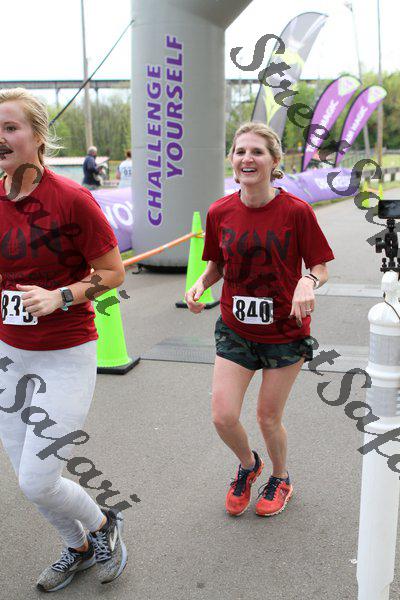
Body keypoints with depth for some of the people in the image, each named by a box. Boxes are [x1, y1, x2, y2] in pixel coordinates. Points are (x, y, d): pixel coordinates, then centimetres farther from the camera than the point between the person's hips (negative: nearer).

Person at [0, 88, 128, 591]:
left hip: (65, 356, -6)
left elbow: (113, 272, -10)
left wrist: (60, 296, -22)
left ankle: (103, 524, 28)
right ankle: (78, 548, 42)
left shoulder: (72, 199, -16)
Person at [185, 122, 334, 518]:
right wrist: (200, 285, -12)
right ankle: (248, 464, 33)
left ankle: (280, 478, 41)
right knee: (223, 417, -3)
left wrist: (308, 282, -28)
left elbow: (320, 267, -6)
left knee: (268, 418, 8)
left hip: (285, 331, -2)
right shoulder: (219, 212, -5)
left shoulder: (296, 211, -14)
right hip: (235, 330, 3)